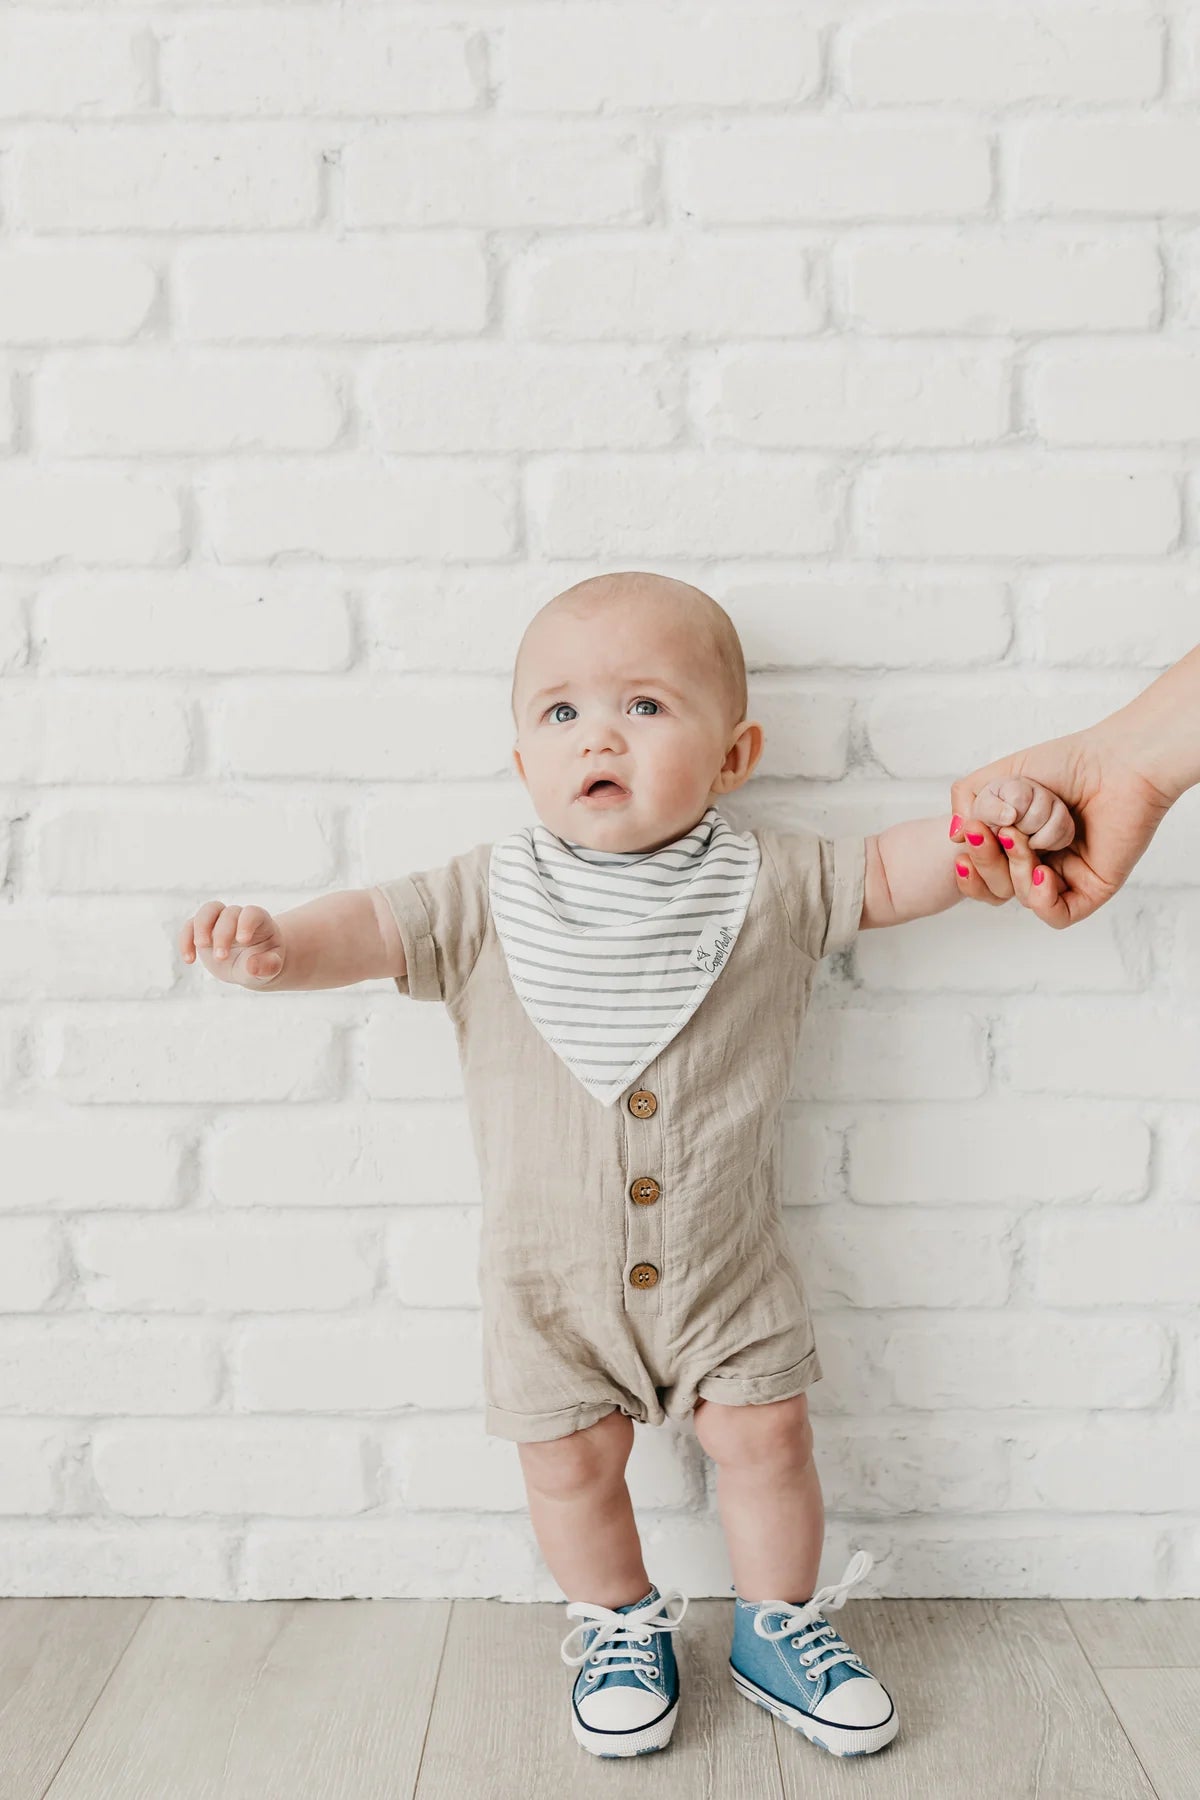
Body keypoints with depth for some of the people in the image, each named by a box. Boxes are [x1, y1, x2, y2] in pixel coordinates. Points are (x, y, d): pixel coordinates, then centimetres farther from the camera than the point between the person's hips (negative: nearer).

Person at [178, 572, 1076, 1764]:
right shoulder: (490, 899, -10)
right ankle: (623, 1627, 39)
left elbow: (890, 873, -3)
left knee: (765, 1440, 10)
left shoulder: (767, 884, -8)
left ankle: (778, 1630, 37)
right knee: (571, 1462, 11)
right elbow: (373, 927, -12)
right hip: (548, 1275, 0)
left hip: (728, 1265, 0)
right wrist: (273, 942, -32)